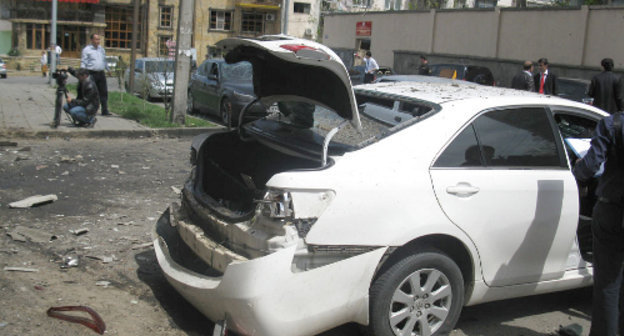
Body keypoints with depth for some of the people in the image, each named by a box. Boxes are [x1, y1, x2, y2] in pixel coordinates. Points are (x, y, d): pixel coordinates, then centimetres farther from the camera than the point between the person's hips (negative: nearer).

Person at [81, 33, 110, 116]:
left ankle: (105, 110, 2)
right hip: (92, 74, -5)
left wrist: (107, 69, 35)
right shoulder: (87, 50, -3)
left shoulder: (101, 49, 15)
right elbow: (83, 62, -6)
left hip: (101, 73, 5)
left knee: (104, 92, 0)